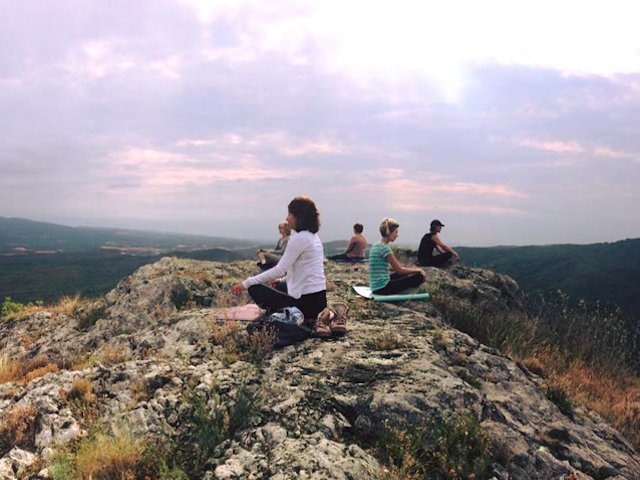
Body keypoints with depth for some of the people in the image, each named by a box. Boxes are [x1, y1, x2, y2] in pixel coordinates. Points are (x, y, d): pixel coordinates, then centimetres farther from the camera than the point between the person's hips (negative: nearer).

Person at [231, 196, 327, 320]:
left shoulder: (299, 238, -15)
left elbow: (279, 270, -18)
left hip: (307, 301, -9)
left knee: (255, 289, 0)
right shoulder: (313, 237, 12)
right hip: (319, 298, 9)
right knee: (279, 286, 32)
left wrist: (246, 283, -13)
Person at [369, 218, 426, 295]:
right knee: (419, 277, -6)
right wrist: (418, 270, 0)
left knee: (404, 274, 30)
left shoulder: (375, 246, 11)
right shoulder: (384, 247, -17)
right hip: (382, 288, -10)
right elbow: (399, 269, -13)